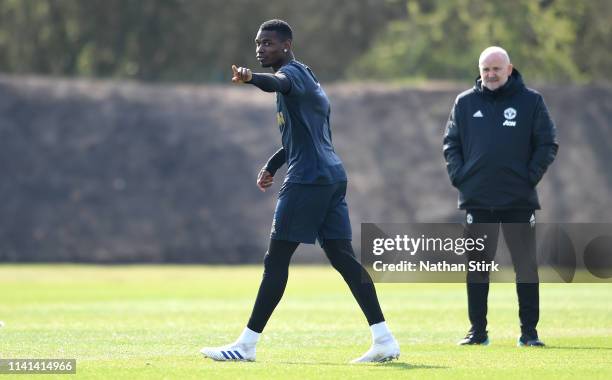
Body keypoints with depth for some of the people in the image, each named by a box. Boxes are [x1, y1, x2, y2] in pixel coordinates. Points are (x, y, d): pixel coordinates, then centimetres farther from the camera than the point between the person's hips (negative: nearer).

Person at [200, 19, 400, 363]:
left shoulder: (293, 72, -6)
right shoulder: (306, 79, 25)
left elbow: (279, 84, -33)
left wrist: (251, 78, -53)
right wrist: (273, 165, 29)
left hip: (307, 179, -10)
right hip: (333, 176, 10)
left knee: (276, 260, -6)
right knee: (343, 258, 6)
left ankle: (247, 344, -4)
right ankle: (384, 339, 0)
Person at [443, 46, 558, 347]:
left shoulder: (530, 101, 2)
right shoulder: (465, 103, 9)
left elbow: (548, 144, 3)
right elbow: (451, 144, 12)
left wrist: (532, 176, -6)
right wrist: (458, 175, -1)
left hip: (519, 199, -2)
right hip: (477, 198, 2)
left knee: (526, 265, 0)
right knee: (477, 265, 5)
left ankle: (529, 331, 5)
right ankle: (478, 330, 11)